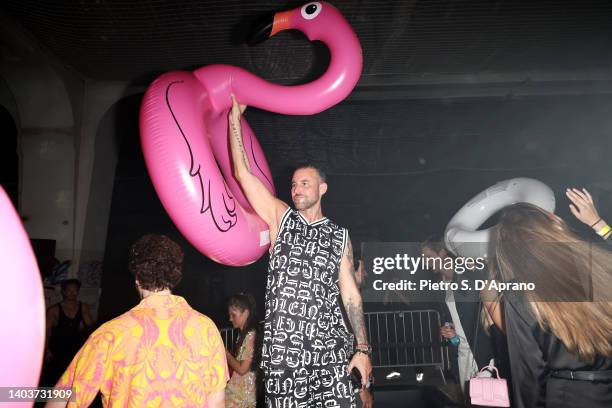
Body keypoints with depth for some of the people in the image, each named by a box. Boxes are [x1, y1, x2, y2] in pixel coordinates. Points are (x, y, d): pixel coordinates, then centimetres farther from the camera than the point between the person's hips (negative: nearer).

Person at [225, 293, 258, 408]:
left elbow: (242, 369, -21)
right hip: (237, 387, 9)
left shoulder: (251, 336, -22)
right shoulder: (243, 333, 8)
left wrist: (225, 353, -12)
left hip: (243, 391, -9)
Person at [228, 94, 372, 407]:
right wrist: (235, 117, 1)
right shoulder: (281, 218, 7)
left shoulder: (339, 236, 10)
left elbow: (350, 294, 8)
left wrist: (363, 348, 3)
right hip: (282, 345, 0)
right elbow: (243, 173, 1)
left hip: (330, 345, 1)